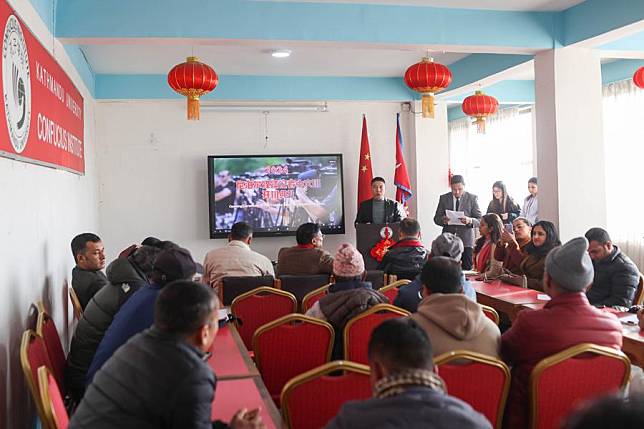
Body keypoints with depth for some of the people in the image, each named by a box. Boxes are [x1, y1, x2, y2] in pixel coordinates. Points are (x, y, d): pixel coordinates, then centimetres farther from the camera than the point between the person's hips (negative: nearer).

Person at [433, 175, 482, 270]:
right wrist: (443, 220, -15)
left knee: (467, 268, -4)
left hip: (466, 240, -1)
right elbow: (436, 218, 8)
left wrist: (470, 220, -21)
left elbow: (480, 220, 1)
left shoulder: (472, 198, 2)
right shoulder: (444, 198, 7)